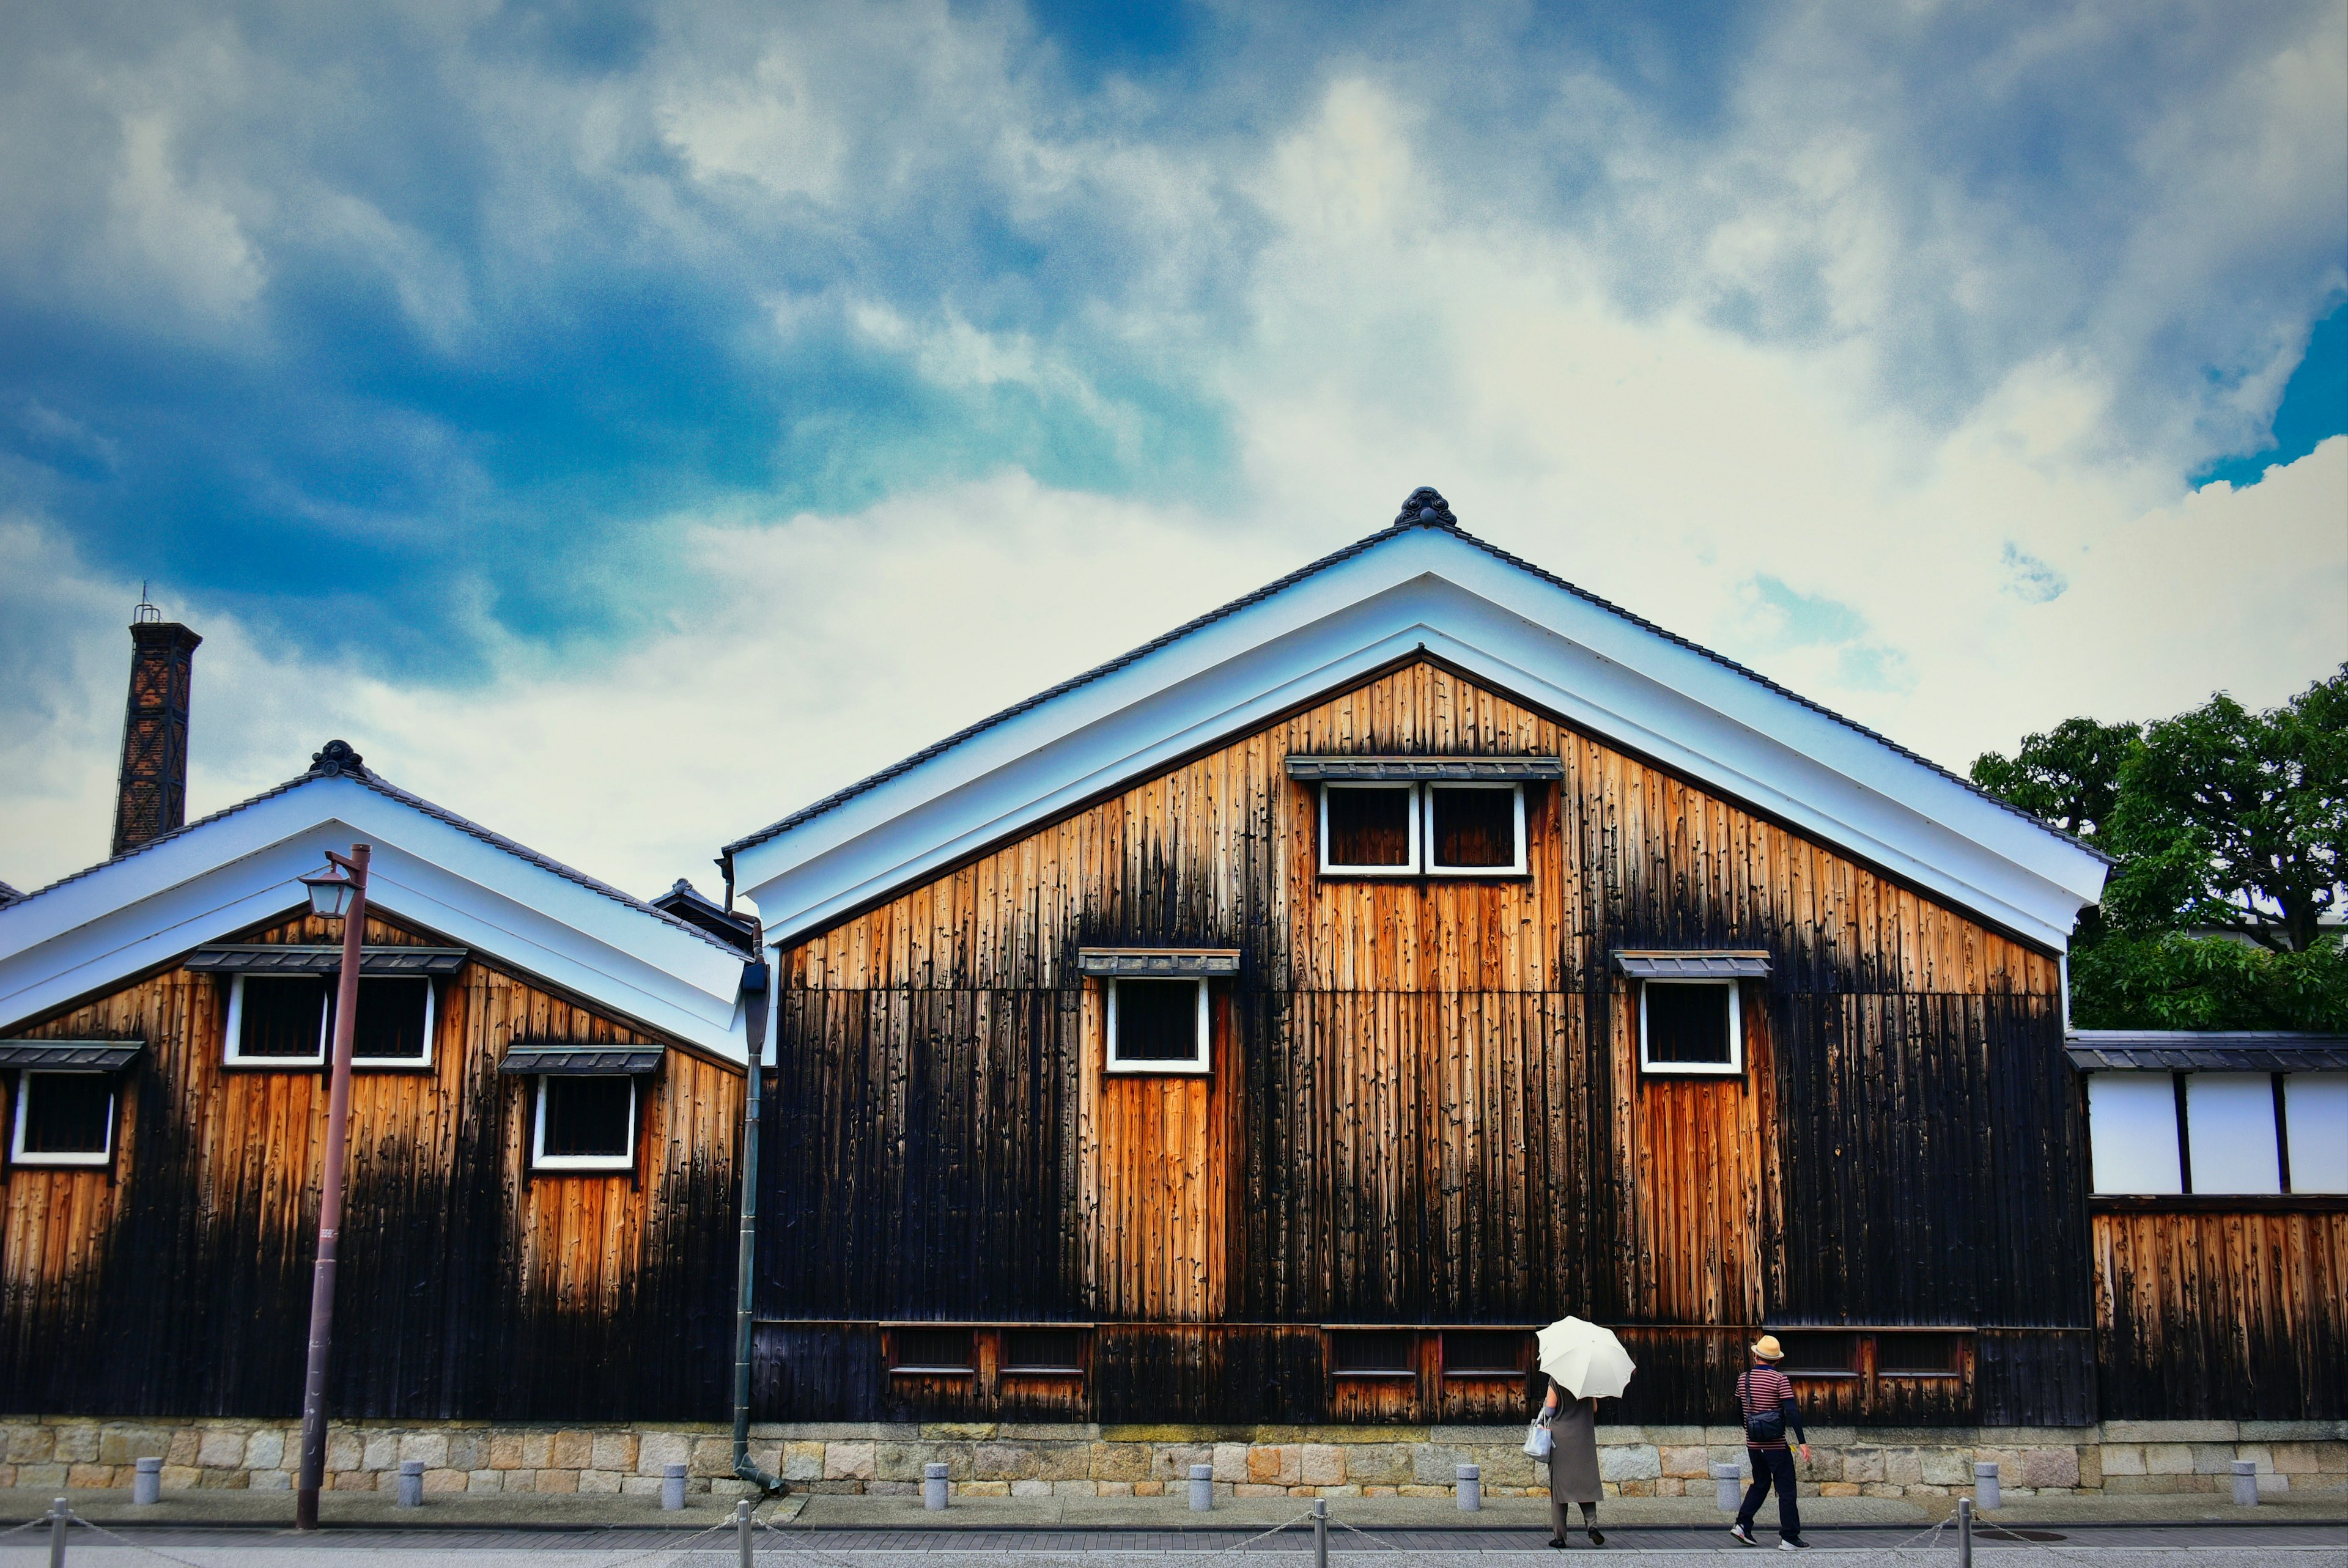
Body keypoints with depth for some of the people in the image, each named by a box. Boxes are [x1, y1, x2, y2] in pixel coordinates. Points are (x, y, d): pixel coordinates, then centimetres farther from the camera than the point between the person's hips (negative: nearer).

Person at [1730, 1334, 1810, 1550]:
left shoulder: (1744, 1379, 4)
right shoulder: (1779, 1379, -11)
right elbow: (1792, 1412, -18)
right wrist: (1803, 1442, -18)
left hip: (1753, 1444, 5)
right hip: (1776, 1445, -5)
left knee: (1760, 1484, 21)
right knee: (1786, 1490, 3)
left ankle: (1742, 1525, 12)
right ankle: (1789, 1538, 2)